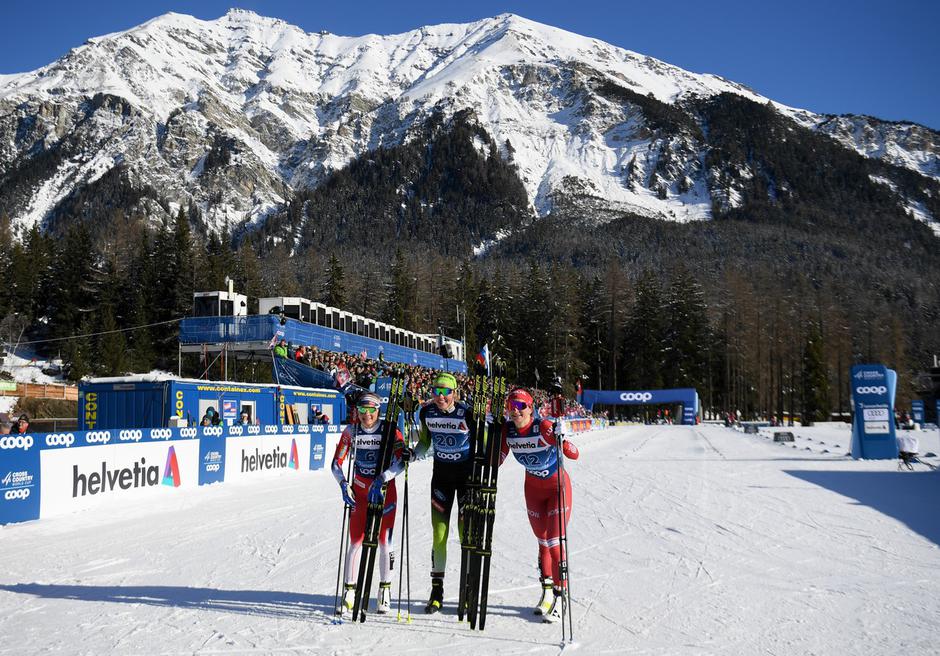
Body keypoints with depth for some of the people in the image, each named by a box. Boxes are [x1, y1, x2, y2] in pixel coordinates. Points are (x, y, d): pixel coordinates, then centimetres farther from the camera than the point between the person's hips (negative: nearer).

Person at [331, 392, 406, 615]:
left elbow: (401, 461, -21)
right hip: (359, 491, 1)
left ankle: (385, 591, 13)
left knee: (383, 541, -2)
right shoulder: (351, 431, -5)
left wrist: (380, 480, -33)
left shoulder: (390, 431, -11)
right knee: (356, 541, -3)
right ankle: (349, 591, 10)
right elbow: (336, 463, -1)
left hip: (385, 490, -1)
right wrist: (343, 485, -18)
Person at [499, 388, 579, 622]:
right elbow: (497, 461, -3)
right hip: (533, 488, 5)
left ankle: (559, 597, 3)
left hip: (558, 486, -5)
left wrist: (561, 438, -50)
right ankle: (547, 592, 28)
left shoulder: (544, 427, -28)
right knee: (542, 542, 15)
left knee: (554, 543, -8)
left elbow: (574, 455, -33)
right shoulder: (507, 430, -14)